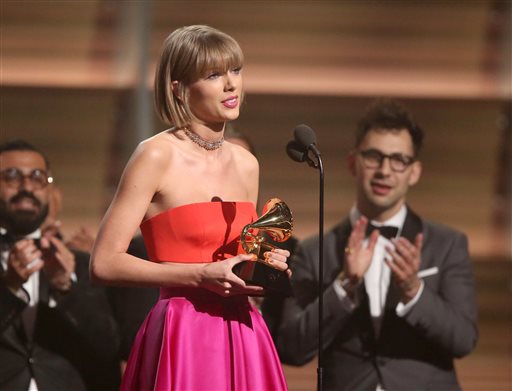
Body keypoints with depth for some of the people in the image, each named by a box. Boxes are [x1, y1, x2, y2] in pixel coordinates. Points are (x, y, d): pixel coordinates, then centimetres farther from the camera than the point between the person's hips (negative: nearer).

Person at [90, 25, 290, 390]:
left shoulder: (246, 164, 11)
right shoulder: (157, 156, -7)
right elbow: (104, 264, -12)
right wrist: (201, 275, -18)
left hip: (243, 334, 6)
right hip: (182, 337, -6)